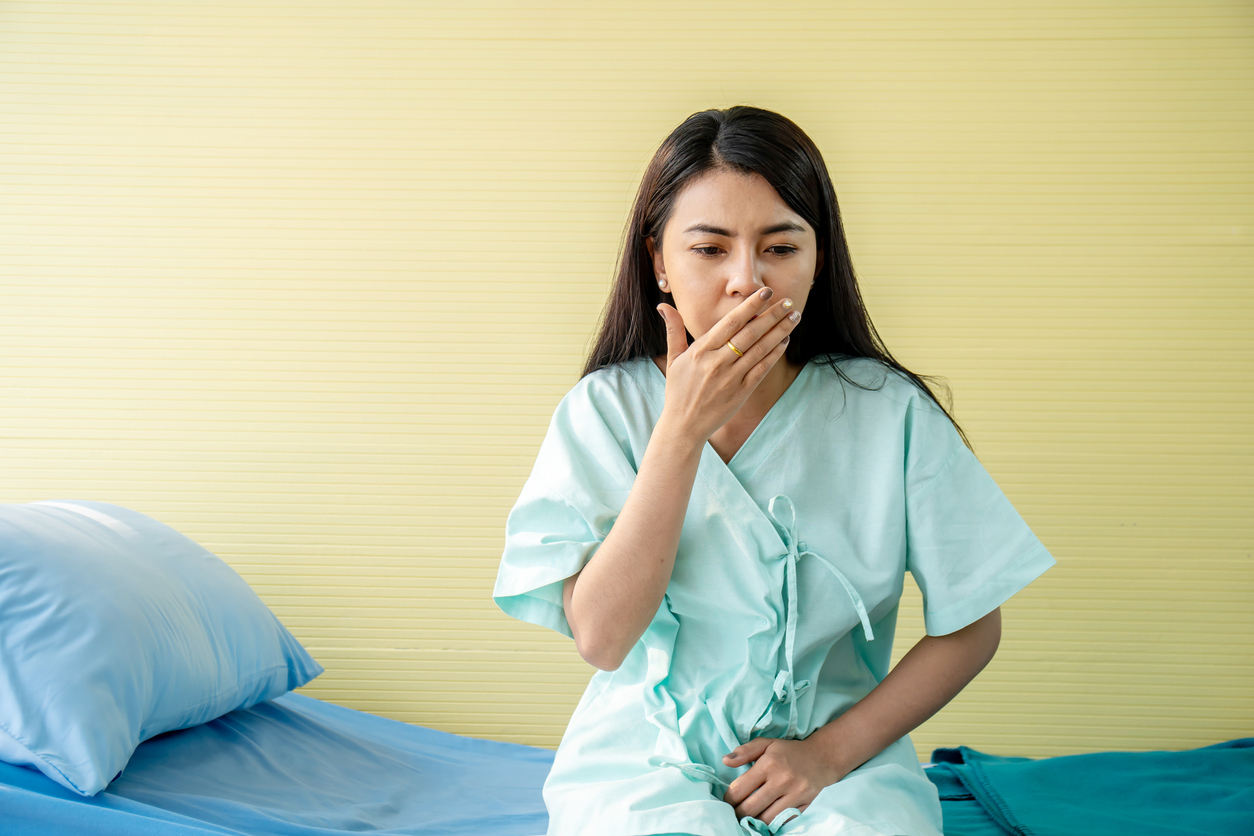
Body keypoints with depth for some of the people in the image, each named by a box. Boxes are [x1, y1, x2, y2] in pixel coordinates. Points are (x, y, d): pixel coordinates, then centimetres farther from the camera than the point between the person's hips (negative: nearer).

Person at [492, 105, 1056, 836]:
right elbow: (601, 637, -15)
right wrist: (683, 429, -19)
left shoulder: (889, 411, -4)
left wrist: (831, 751, -9)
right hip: (647, 759, 0)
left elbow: (972, 627, 2)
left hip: (843, 755, 1)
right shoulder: (605, 409, -4)